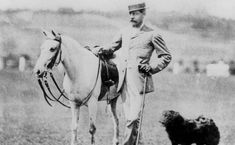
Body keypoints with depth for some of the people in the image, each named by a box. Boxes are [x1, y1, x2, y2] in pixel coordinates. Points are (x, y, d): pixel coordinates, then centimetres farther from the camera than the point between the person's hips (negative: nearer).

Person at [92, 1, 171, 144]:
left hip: (138, 80, -5)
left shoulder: (152, 35, 1)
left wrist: (152, 68, -7)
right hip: (123, 80, 5)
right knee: (129, 117, 8)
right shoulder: (124, 32, 16)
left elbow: (166, 56, 6)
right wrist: (100, 50, 6)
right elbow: (113, 46, 26)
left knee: (133, 117, -13)